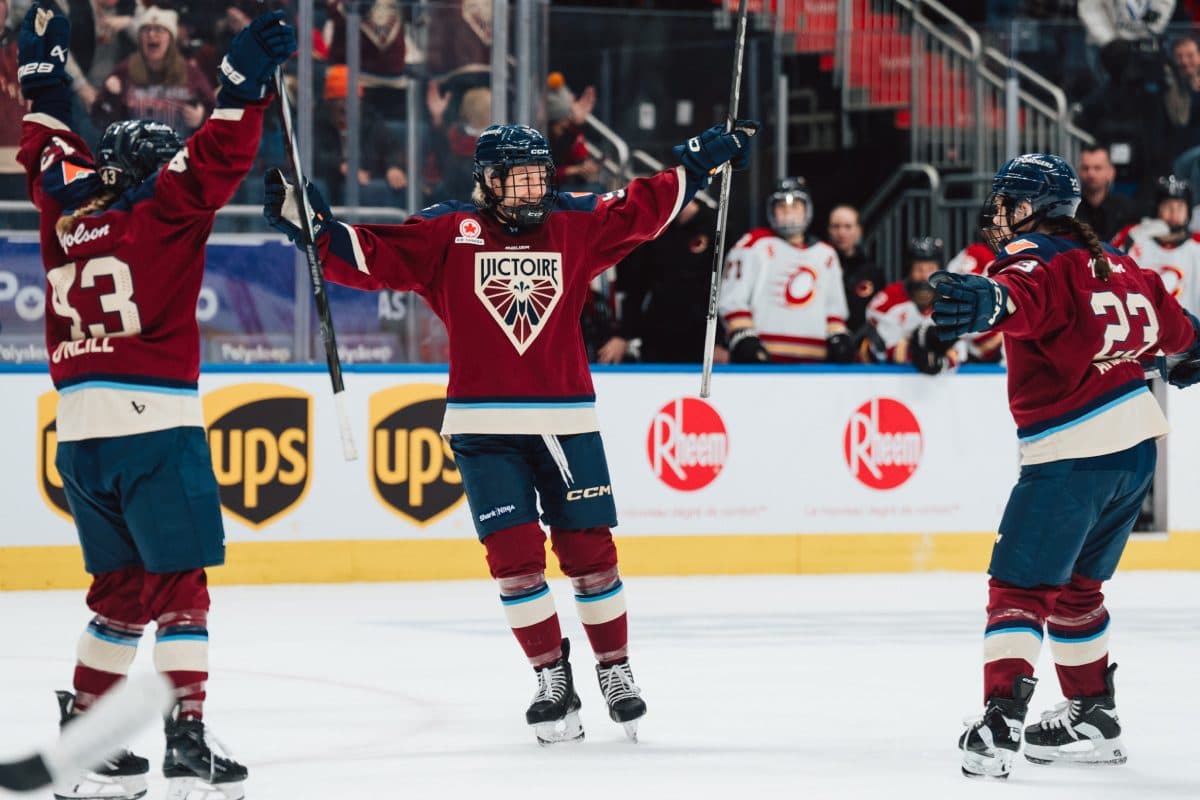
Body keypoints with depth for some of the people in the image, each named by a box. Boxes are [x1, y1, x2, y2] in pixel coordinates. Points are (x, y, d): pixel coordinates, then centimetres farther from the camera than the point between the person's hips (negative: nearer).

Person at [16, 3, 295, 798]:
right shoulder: (157, 212, -4)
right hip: (154, 426, -7)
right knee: (179, 583, -5)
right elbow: (216, 159, -16)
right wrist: (247, 77, -14)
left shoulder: (68, 216, 13)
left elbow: (48, 150, 29)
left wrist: (44, 69, 38)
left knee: (123, 586, 15)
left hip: (79, 434, 7)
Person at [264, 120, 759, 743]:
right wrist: (311, 224, -21)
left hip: (566, 422, 2)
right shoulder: (446, 235, -2)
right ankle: (552, 681, 7)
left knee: (590, 550, 3)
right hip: (484, 428, -2)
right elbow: (370, 256, -8)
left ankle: (615, 673, 19)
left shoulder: (575, 225, 6)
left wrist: (705, 157, 17)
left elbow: (647, 207, 17)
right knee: (515, 554, -5)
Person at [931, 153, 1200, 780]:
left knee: (1019, 584, -7)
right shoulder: (1107, 261, 14)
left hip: (1073, 455, -8)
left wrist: (990, 302, -59)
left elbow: (1026, 296, -36)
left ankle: (1000, 721, -18)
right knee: (1074, 585, 22)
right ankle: (1093, 715, 27)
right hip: (1136, 445, 8)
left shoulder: (1035, 259, -10)